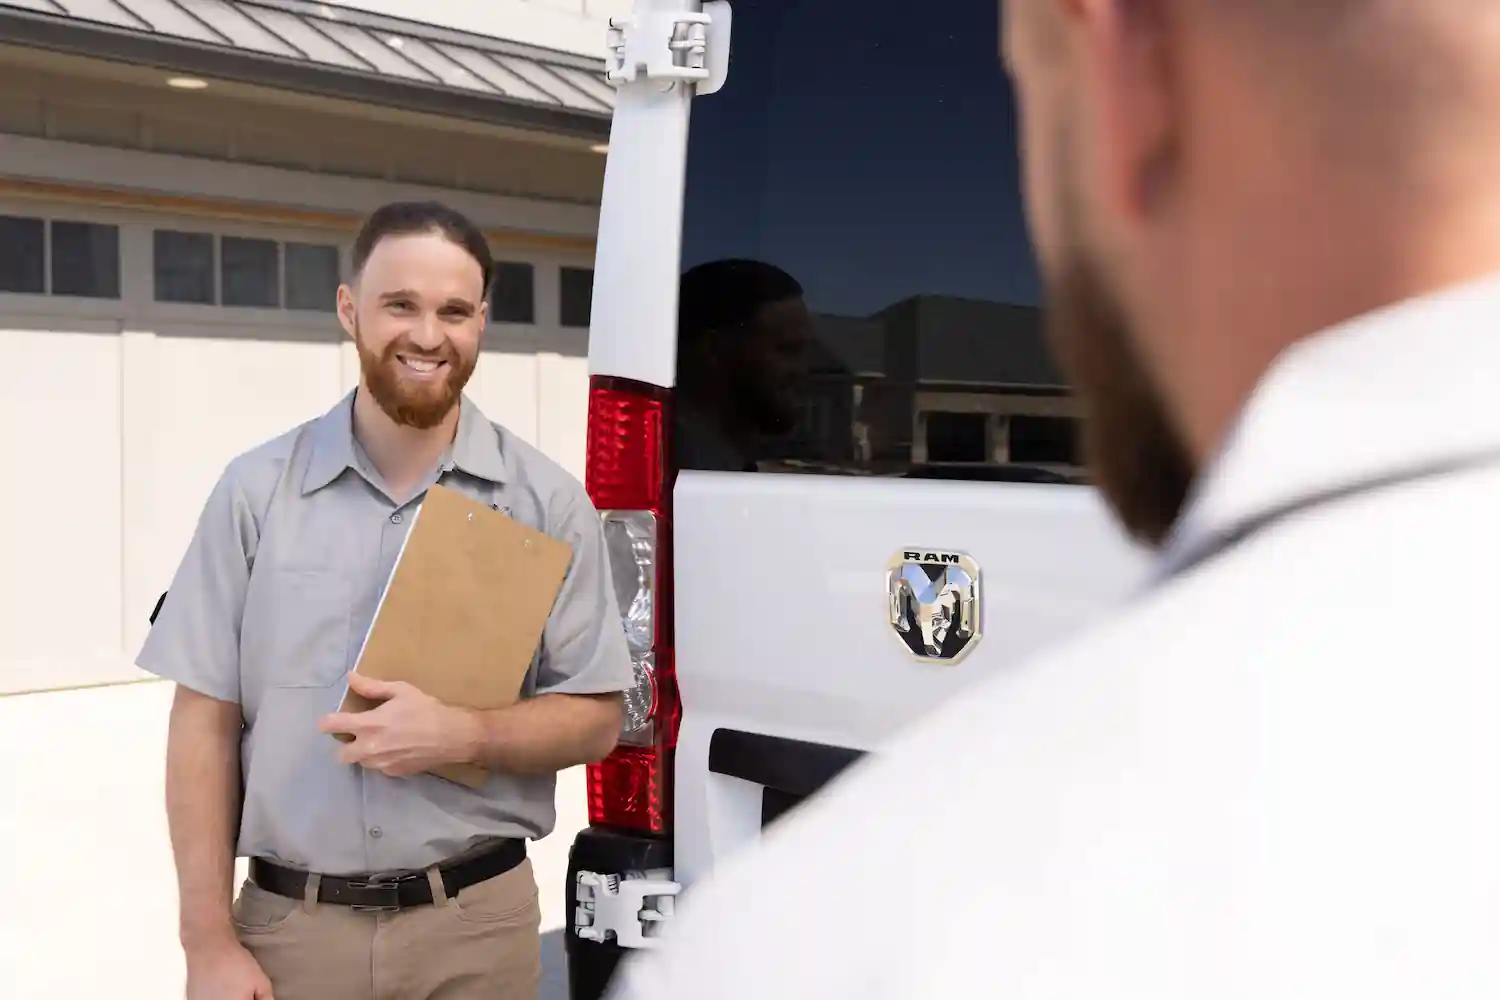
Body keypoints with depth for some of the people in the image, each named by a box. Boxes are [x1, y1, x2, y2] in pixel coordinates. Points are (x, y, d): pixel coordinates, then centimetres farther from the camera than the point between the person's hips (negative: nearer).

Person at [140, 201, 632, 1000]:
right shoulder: (258, 489, -1)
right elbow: (205, 720, 0)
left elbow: (595, 718, 0)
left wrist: (462, 735, -17)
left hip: (475, 928, 0)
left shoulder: (545, 499, -3)